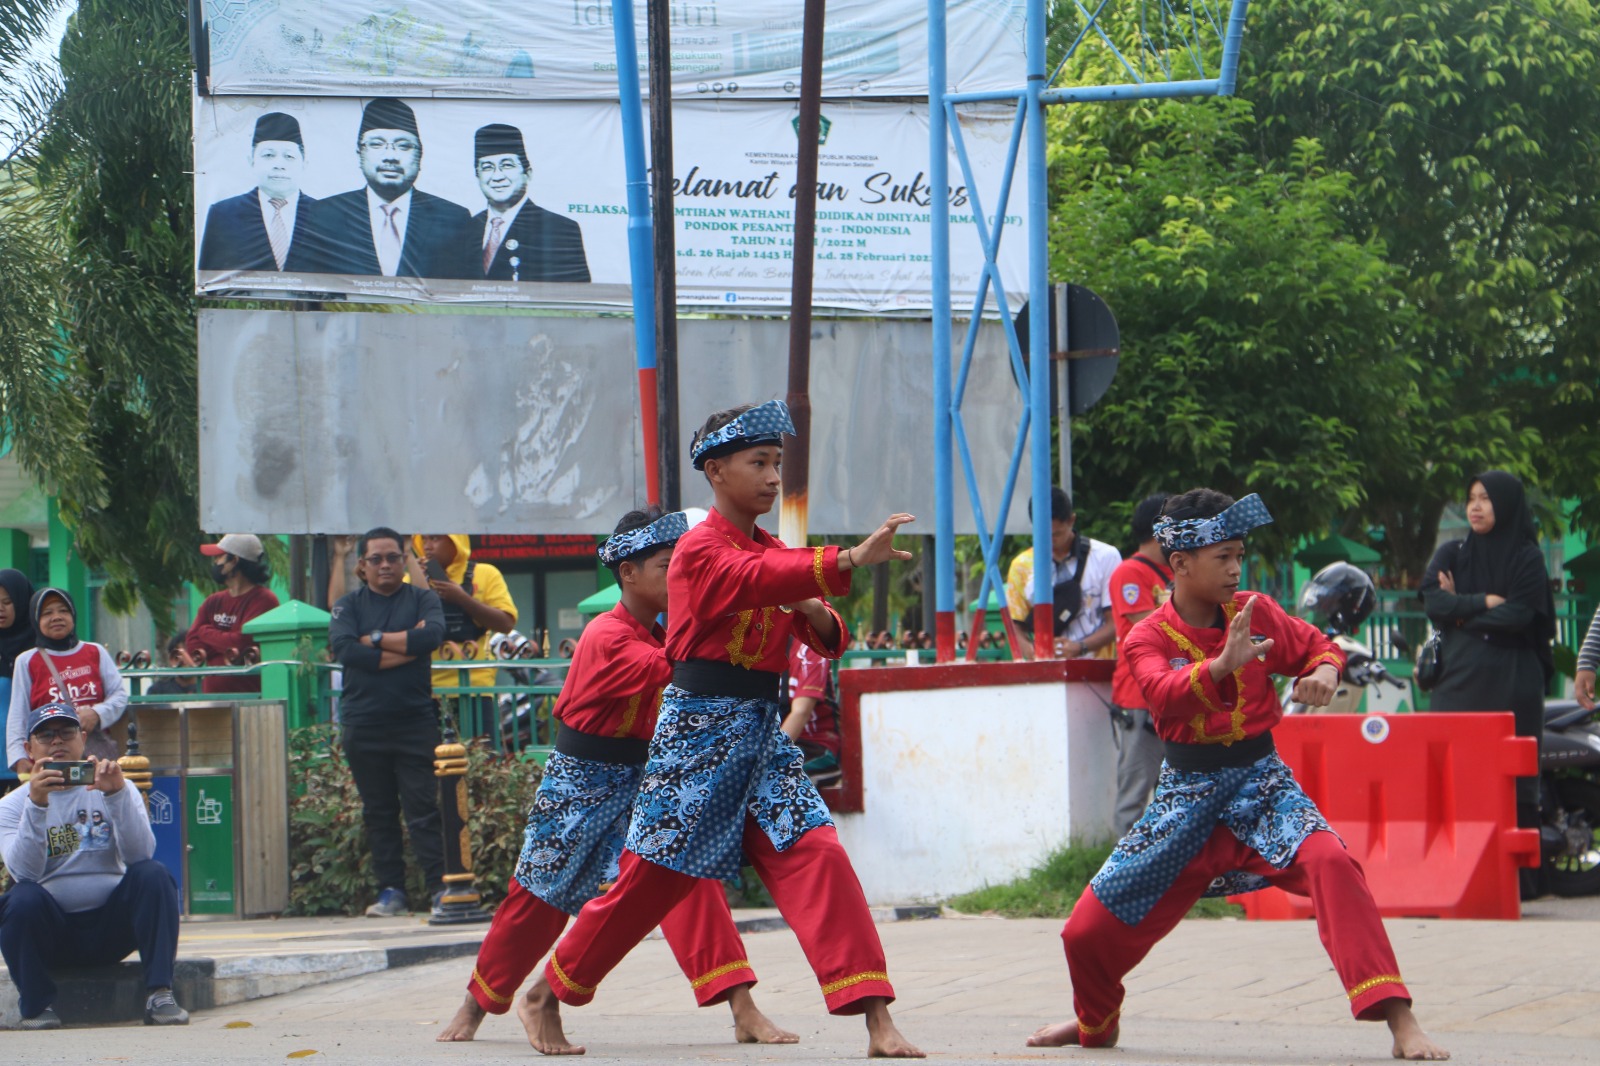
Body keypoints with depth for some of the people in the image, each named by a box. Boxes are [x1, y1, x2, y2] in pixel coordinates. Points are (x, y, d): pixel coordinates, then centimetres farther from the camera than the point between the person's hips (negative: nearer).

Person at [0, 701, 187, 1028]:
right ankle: (38, 1007, -16)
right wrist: (36, 805, -26)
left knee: (153, 875, -24)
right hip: (51, 927, -1)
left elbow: (140, 855, -10)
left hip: (110, 923, 1)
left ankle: (159, 996, -25)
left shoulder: (118, 789, 8)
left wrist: (117, 795, -22)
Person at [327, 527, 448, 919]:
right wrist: (405, 647, -9)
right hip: (363, 723, 2)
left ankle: (439, 886, -7)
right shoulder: (349, 605, 10)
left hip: (415, 720, -2)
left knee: (422, 807, -7)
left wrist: (375, 640, -7)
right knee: (378, 812, 4)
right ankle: (391, 890, 8)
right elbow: (343, 648, -9)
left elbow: (433, 635, -12)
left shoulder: (423, 599, 9)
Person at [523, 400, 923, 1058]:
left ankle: (875, 1017, -17)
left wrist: (819, 619, -4)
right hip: (701, 729, -6)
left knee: (816, 853, -10)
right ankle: (546, 997, 17)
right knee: (652, 876, -1)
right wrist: (852, 560, -43)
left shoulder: (774, 552, 14)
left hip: (762, 732, 6)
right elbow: (758, 580, -31)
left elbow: (826, 642, 20)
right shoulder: (702, 549, -9)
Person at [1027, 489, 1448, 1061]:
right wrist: (1223, 664, -47)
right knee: (1089, 931, 3)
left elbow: (1318, 646, 13)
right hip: (1187, 792, 1)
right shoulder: (1148, 638, -7)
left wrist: (1325, 671, -12)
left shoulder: (1257, 614, -3)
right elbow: (1165, 693, -28)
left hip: (1261, 779, -1)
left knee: (1329, 862, -33)